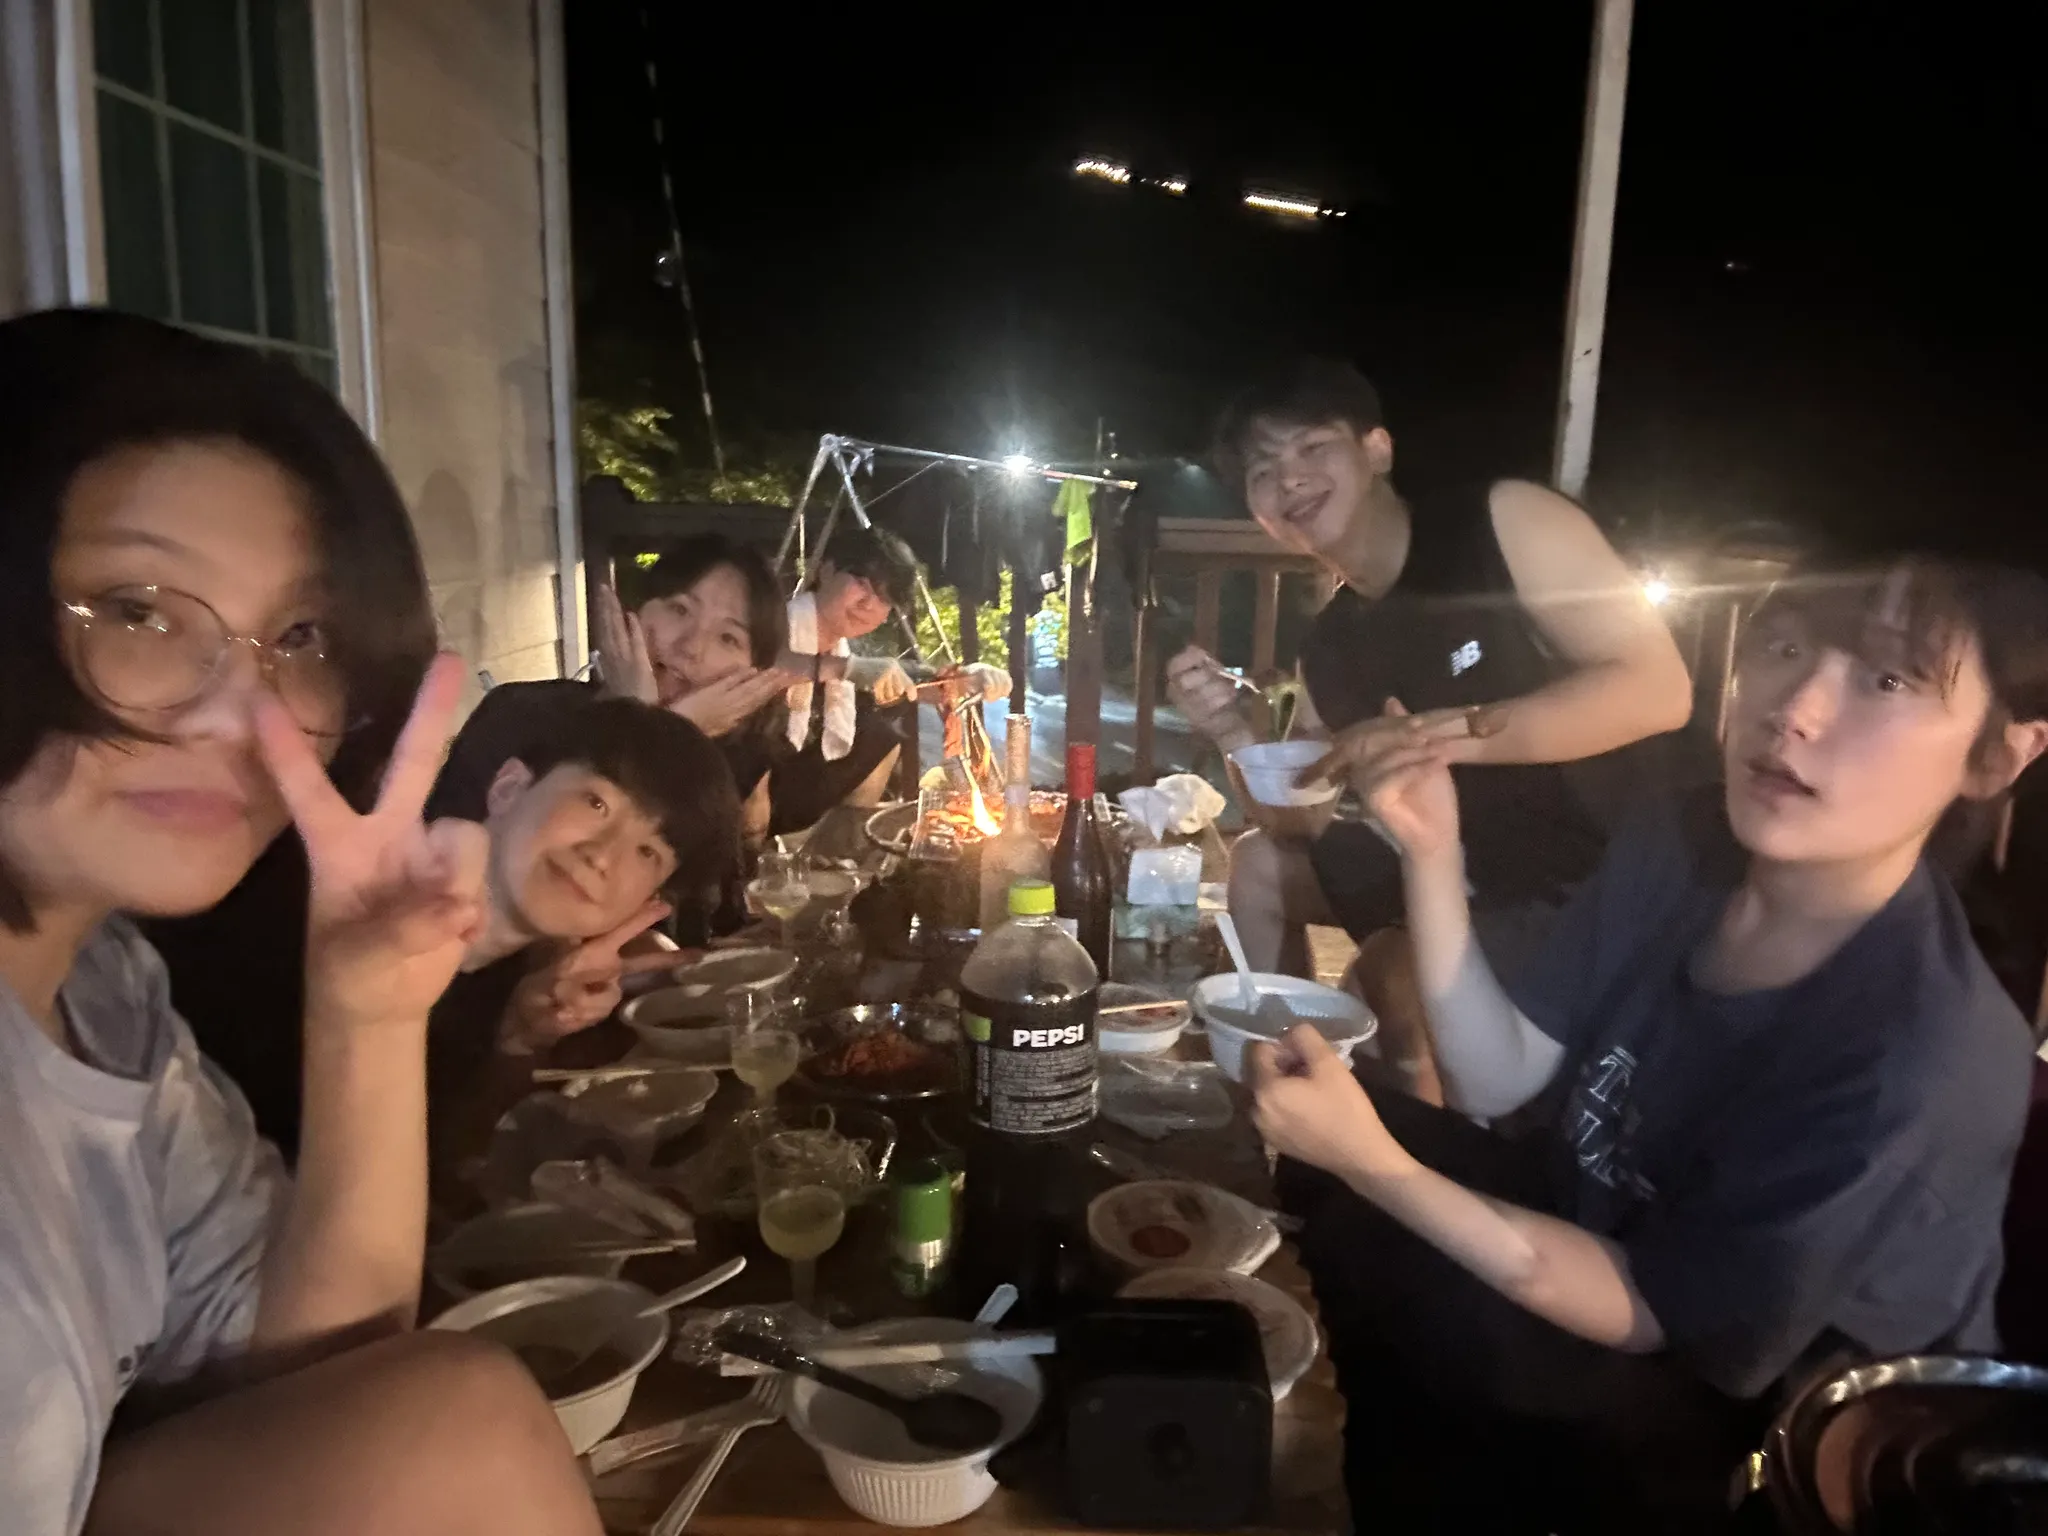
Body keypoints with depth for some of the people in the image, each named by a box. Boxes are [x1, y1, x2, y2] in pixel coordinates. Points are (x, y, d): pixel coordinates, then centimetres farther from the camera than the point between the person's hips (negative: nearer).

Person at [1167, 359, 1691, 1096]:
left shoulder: (1506, 518, -13)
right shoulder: (1329, 647, 4)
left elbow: (1658, 689, -23)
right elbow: (1309, 830, 5)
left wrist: (1439, 733, -29)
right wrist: (1236, 735, -12)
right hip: (1493, 877, 7)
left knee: (1399, 976, -26)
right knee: (1261, 865, 10)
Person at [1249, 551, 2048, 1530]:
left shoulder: (1927, 1064, -32)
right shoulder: (1679, 850, -12)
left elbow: (1650, 1311, -23)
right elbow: (1498, 1079, -8)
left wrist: (1371, 1163, -34)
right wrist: (1432, 852, -20)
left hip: (1759, 1436, -6)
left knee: (1374, 1262, -24)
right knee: (1319, 1150, -8)